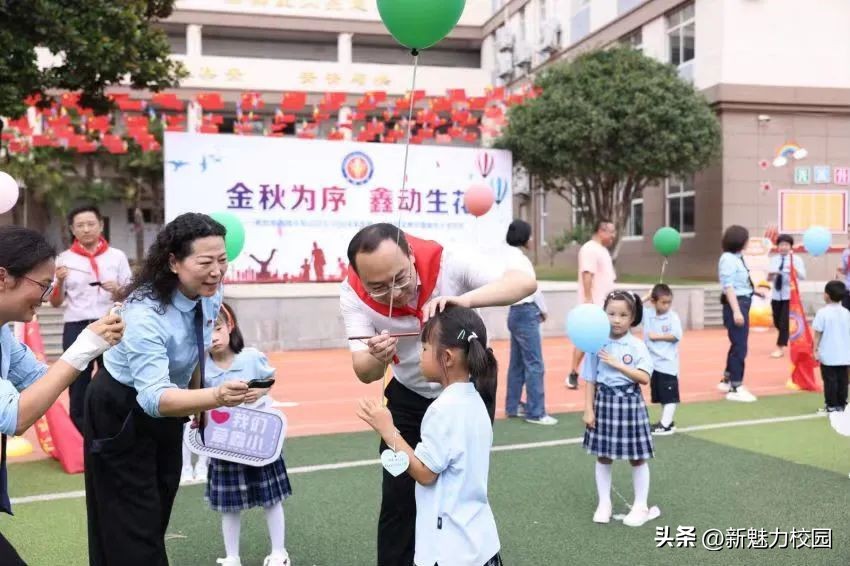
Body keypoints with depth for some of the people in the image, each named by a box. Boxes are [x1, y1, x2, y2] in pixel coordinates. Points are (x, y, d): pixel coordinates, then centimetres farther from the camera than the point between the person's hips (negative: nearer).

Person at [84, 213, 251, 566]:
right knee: (131, 531, -3)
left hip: (167, 409, 7)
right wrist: (217, 397, -58)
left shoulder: (210, 295, -13)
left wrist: (199, 397, 14)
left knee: (158, 519, 19)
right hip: (121, 414, -7)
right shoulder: (144, 314, -35)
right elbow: (153, 396, -42)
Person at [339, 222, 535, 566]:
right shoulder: (353, 294, -24)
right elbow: (365, 374, -25)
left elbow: (525, 282, -35)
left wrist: (465, 299, -52)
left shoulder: (446, 262, -31)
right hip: (409, 397, 1)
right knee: (398, 496, 1)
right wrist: (377, 357, -50)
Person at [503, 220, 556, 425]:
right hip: (525, 313, -10)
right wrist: (543, 309, 3)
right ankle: (536, 412, -5)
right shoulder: (519, 259, -15)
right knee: (534, 365, -7)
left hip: (516, 312, 10)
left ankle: (513, 406, 20)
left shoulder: (509, 256, 12)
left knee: (518, 363, 14)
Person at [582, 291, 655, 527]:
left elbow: (644, 378, -16)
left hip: (630, 403, -1)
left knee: (637, 458, 7)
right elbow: (590, 380, 0)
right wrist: (588, 409, -4)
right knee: (603, 457, 10)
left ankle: (640, 506, 21)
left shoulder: (637, 346, -7)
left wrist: (617, 364, -20)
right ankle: (604, 503, 24)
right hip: (604, 402, 2)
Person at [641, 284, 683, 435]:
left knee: (670, 394, -2)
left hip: (668, 363, -5)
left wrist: (657, 336, -15)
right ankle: (667, 421, 27)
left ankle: (666, 424, 0)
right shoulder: (647, 314, 1)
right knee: (659, 394, 15)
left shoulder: (673, 317, -10)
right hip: (653, 362, 5)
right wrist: (646, 297, -4)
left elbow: (676, 336, -18)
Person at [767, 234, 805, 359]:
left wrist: (795, 270, -33)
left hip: (789, 295, -4)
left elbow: (803, 276, -14)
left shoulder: (796, 259, -5)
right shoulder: (774, 259, 6)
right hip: (776, 295, 4)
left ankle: (780, 348, 1)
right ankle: (785, 343, 36)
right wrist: (770, 275, -15)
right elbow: (769, 278, 8)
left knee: (784, 322, -7)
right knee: (777, 322, 12)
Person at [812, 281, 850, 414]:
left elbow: (818, 334, -10)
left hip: (828, 354, -4)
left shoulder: (823, 312, -11)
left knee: (830, 380, 2)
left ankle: (832, 405, 5)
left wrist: (816, 350, -4)